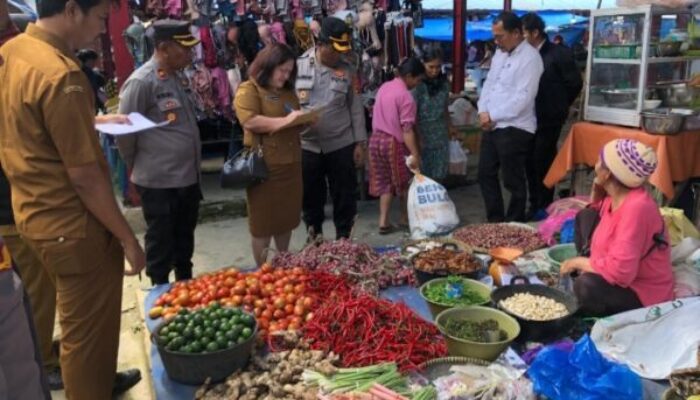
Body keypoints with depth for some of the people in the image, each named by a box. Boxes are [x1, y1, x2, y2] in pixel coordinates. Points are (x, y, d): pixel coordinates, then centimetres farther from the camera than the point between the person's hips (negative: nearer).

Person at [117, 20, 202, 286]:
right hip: (159, 181, -8)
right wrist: (136, 168, 1)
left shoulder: (180, 77, 9)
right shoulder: (141, 82, -17)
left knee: (184, 239, 21)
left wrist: (195, 167, 16)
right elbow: (124, 132, -12)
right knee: (161, 244, 8)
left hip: (188, 177, 8)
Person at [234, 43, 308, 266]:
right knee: (264, 223, 2)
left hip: (290, 165, 7)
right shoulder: (248, 90, -6)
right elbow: (250, 121, -21)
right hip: (264, 167, -7)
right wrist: (284, 121, -25)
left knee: (287, 219, 14)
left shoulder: (288, 91, 17)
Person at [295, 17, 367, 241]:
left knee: (345, 195, 7)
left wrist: (360, 143, 0)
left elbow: (356, 108, 3)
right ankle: (314, 234, 32)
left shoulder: (347, 71, 0)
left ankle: (343, 237, 23)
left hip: (341, 144, 0)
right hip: (306, 144, 0)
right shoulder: (298, 66, -3)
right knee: (310, 195, 12)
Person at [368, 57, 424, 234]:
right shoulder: (406, 96, -16)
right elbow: (407, 129, -22)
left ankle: (384, 222, 9)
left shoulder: (384, 87, 9)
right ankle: (406, 218, 24)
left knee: (384, 183, 12)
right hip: (394, 142, -7)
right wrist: (415, 154, -22)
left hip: (376, 139, 7)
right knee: (404, 182, 11)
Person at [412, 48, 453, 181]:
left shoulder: (443, 83, 3)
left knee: (439, 175, 9)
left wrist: (449, 127, 14)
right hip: (424, 134, -5)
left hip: (441, 135, 5)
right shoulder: (418, 84, -13)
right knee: (423, 174, 4)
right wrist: (418, 138, -16)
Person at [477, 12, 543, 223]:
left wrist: (492, 116, -15)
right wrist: (483, 111, -2)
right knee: (486, 174, 14)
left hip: (514, 129, -8)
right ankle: (495, 220, 28)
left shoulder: (530, 58, -14)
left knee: (513, 181, 3)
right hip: (492, 126, 8)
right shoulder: (500, 53, 13)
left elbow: (522, 98, -20)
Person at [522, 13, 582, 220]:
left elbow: (575, 83, -3)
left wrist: (559, 106, 6)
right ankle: (534, 205, 22)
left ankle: (544, 207, 13)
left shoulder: (559, 53, -9)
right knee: (531, 162, 10)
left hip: (548, 118, -5)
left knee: (543, 162, 0)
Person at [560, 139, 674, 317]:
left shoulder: (636, 207, -33)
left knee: (587, 285, -37)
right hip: (623, 274, 9)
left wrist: (578, 262, -21)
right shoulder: (616, 196, -6)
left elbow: (620, 272, -37)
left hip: (644, 295, -9)